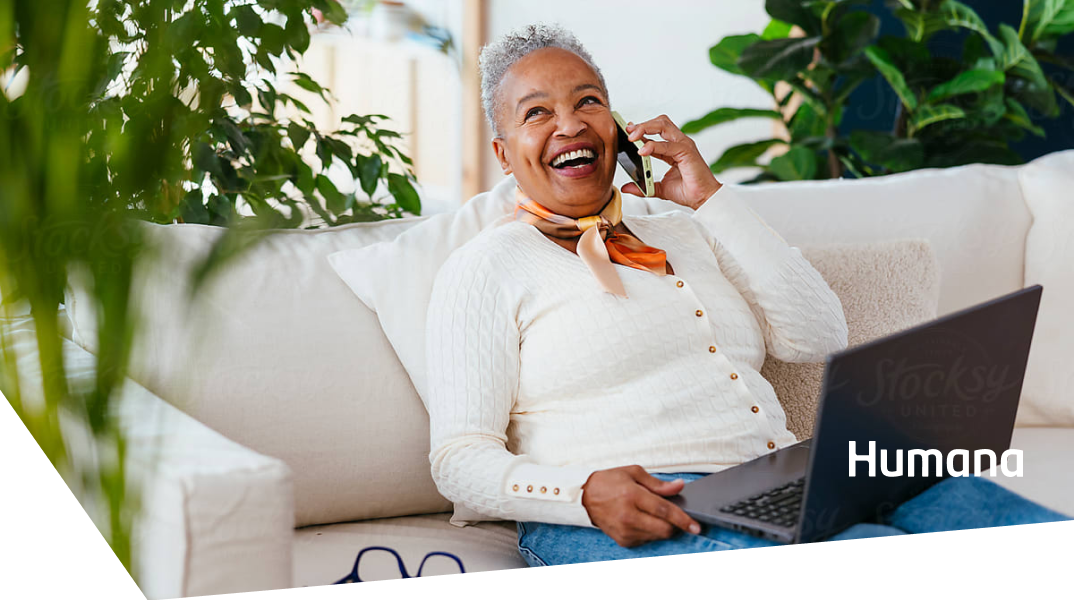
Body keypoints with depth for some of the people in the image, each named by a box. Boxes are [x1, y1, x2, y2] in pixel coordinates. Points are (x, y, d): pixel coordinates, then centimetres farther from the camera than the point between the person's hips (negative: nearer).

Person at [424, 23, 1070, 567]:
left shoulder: (683, 235, 24)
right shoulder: (489, 266, 7)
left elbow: (820, 337, 10)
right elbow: (461, 461, -1)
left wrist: (710, 196, 8)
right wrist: (586, 493, -22)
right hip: (641, 513, -6)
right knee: (867, 549, -35)